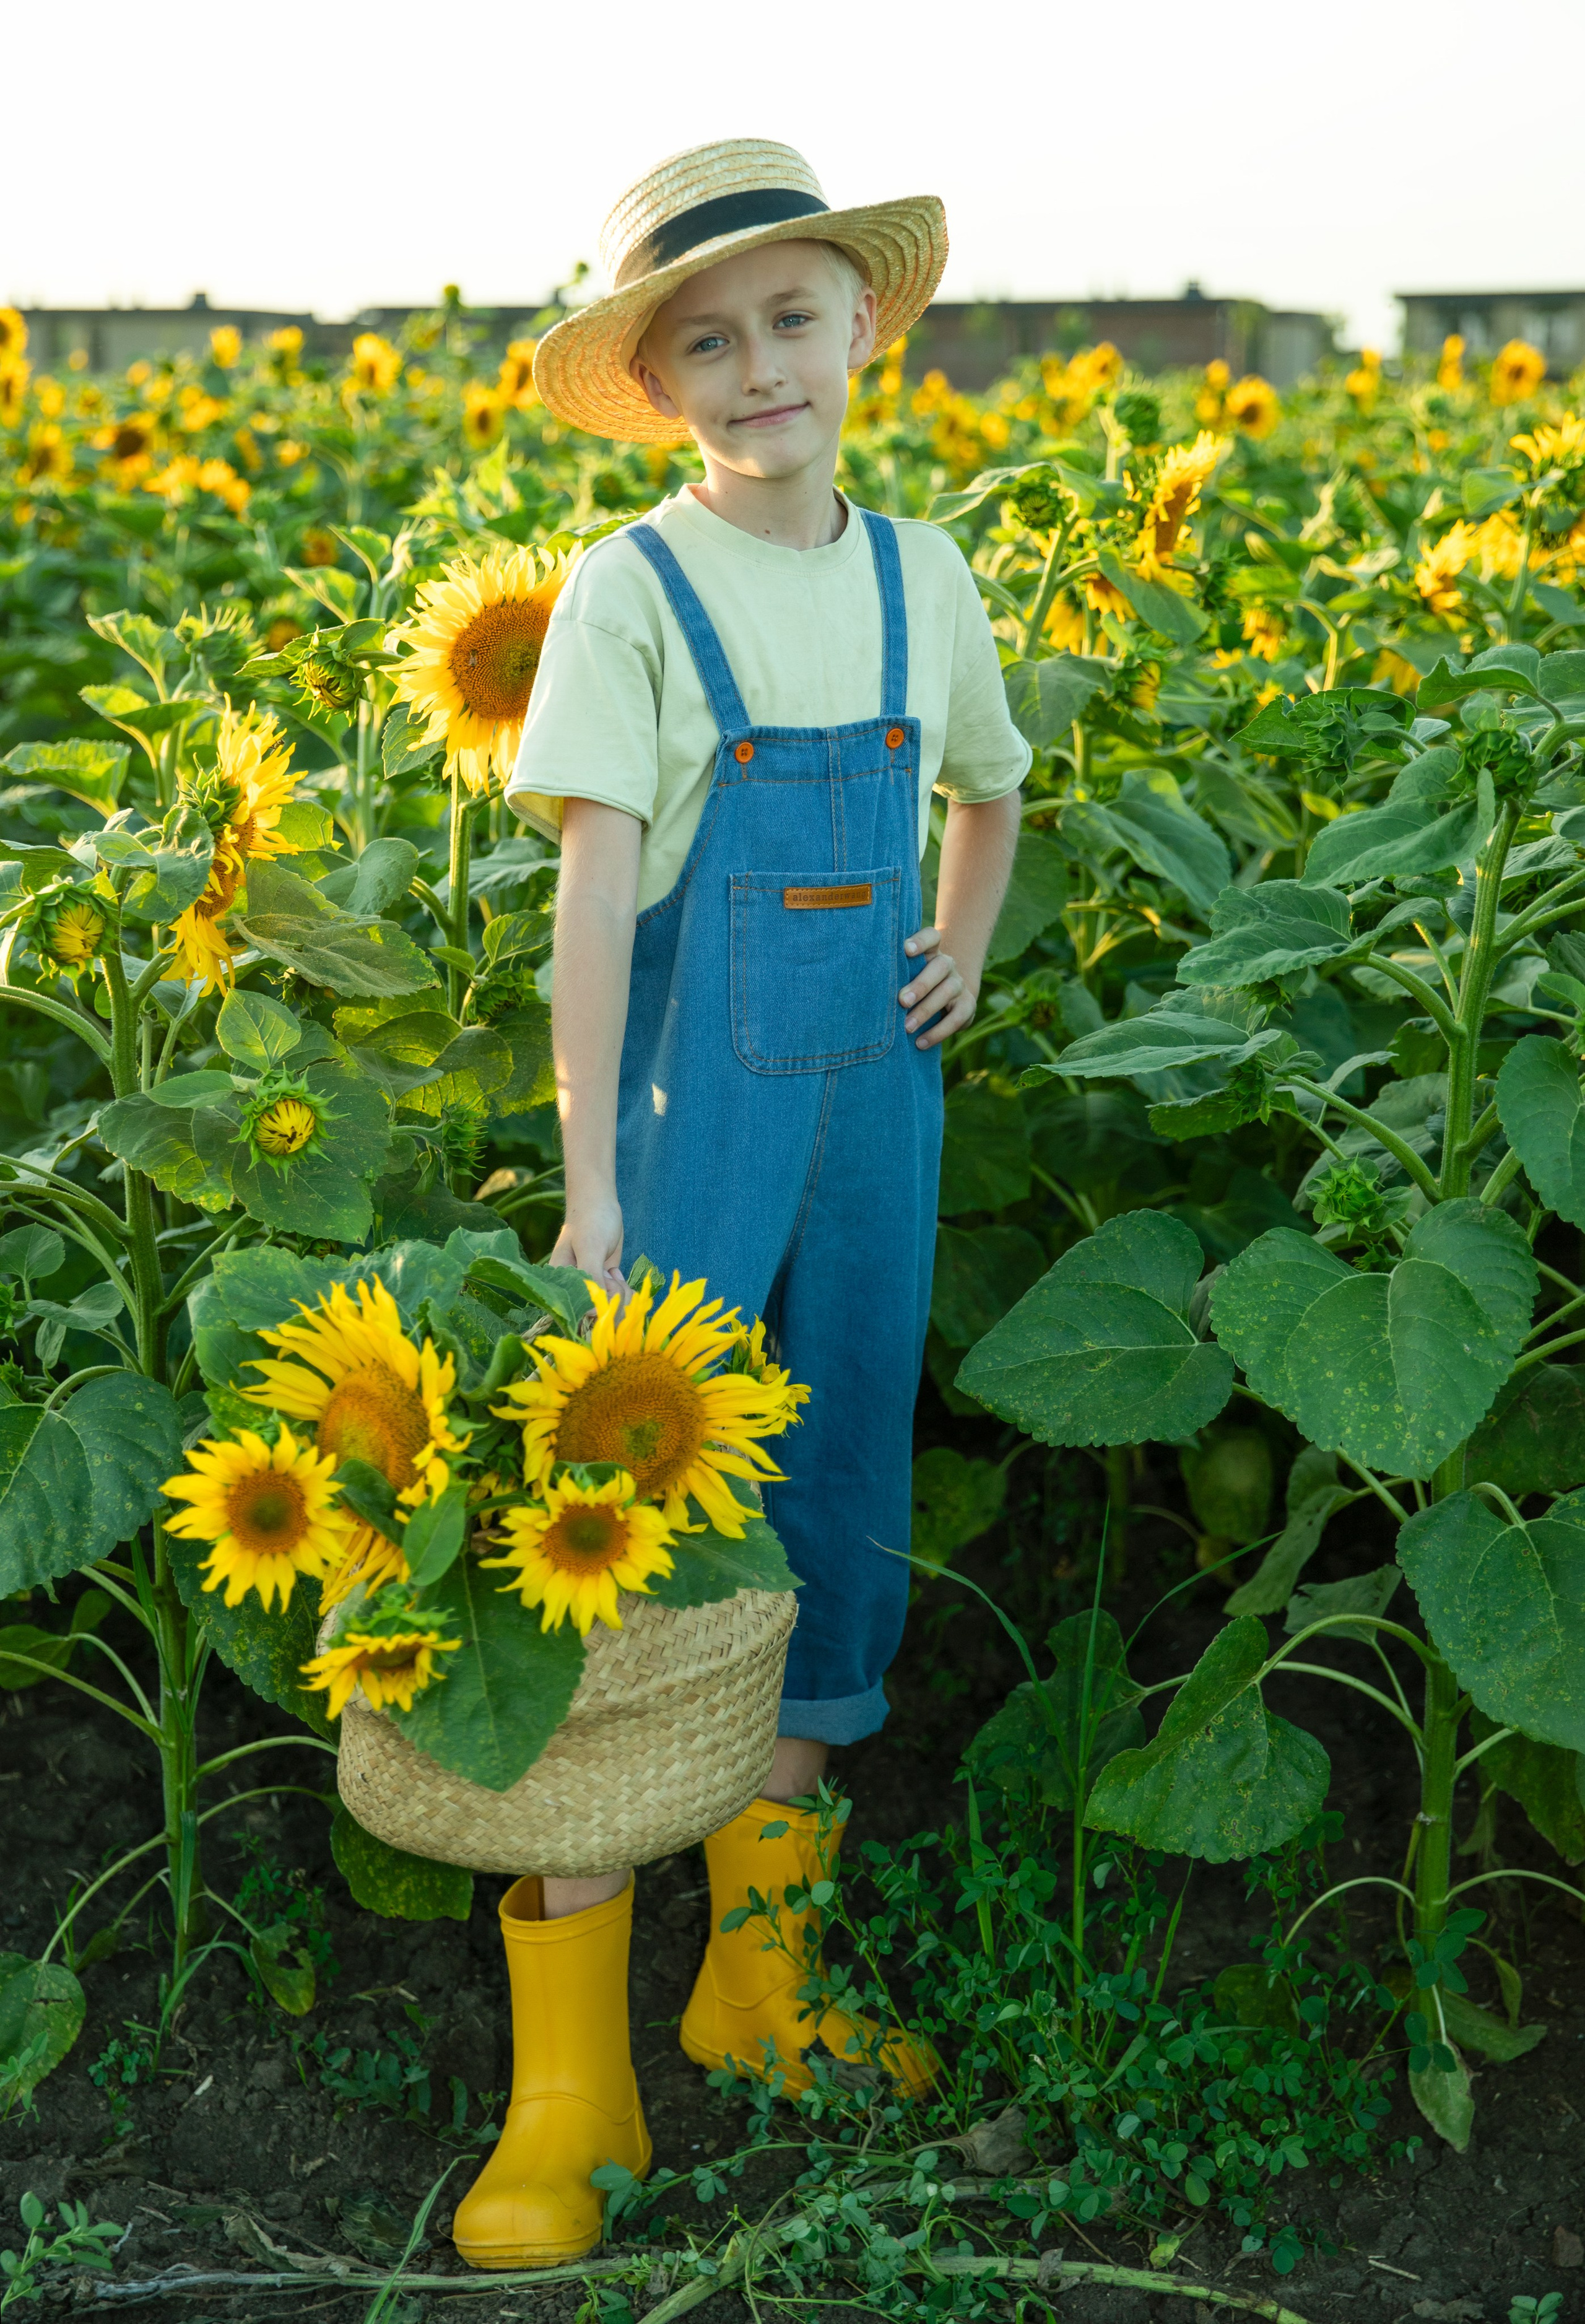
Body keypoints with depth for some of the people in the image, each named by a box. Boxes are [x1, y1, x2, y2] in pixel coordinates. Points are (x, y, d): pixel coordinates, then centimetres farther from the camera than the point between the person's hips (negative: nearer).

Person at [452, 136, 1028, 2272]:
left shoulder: (918, 578, 7)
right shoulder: (634, 591, -7)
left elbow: (986, 794, 25)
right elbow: (595, 890, -14)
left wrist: (964, 958, 7)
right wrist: (588, 1190, -19)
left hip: (875, 1107, 5)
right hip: (692, 1117, -5)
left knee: (834, 1538, 12)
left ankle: (760, 1981, 29)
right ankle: (569, 2093, 3)